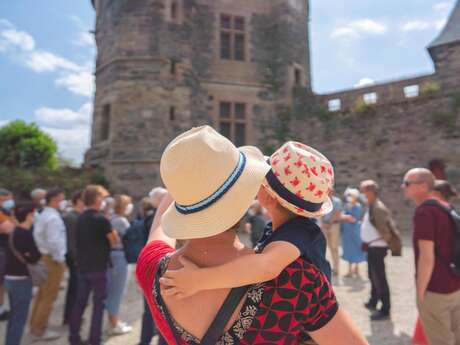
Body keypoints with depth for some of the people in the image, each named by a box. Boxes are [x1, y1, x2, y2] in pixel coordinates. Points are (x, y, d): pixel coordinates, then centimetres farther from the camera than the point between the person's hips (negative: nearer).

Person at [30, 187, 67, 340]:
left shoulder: (43, 214, 11)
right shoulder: (53, 217, -20)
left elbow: (38, 236, 13)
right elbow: (54, 242, -25)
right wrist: (60, 259, -14)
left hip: (44, 257, 10)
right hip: (53, 259, -10)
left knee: (42, 294, 20)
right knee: (49, 296, 1)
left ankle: (35, 325, 32)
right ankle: (39, 330, 11)